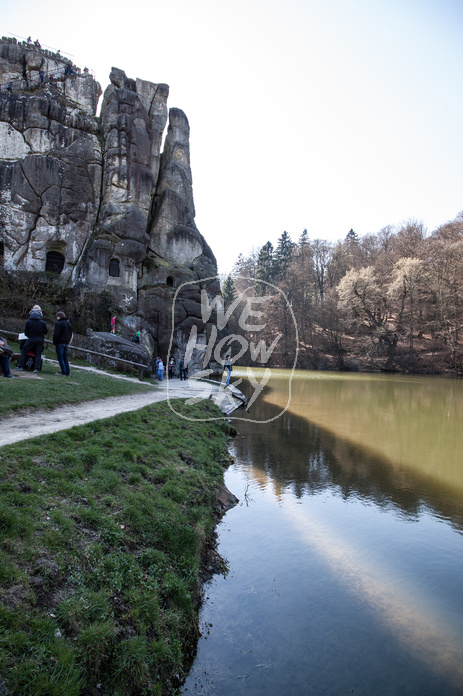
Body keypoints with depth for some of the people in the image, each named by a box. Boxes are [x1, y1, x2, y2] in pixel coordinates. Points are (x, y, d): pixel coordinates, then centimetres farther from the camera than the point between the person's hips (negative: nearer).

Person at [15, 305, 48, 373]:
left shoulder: (28, 322, -2)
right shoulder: (42, 322, -1)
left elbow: (25, 332, 0)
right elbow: (46, 332, 3)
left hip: (31, 339, -1)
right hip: (40, 339, 1)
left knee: (24, 351, 13)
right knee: (38, 353, 5)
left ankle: (20, 366, 11)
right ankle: (36, 368, -1)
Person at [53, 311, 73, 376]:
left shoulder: (58, 323, -7)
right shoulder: (68, 324, 17)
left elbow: (56, 334, -14)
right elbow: (71, 335, 20)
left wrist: (54, 342, -1)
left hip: (60, 343, -7)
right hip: (66, 343, 7)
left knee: (60, 358, -4)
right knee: (65, 358, 11)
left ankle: (64, 372, -8)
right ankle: (67, 372, 9)